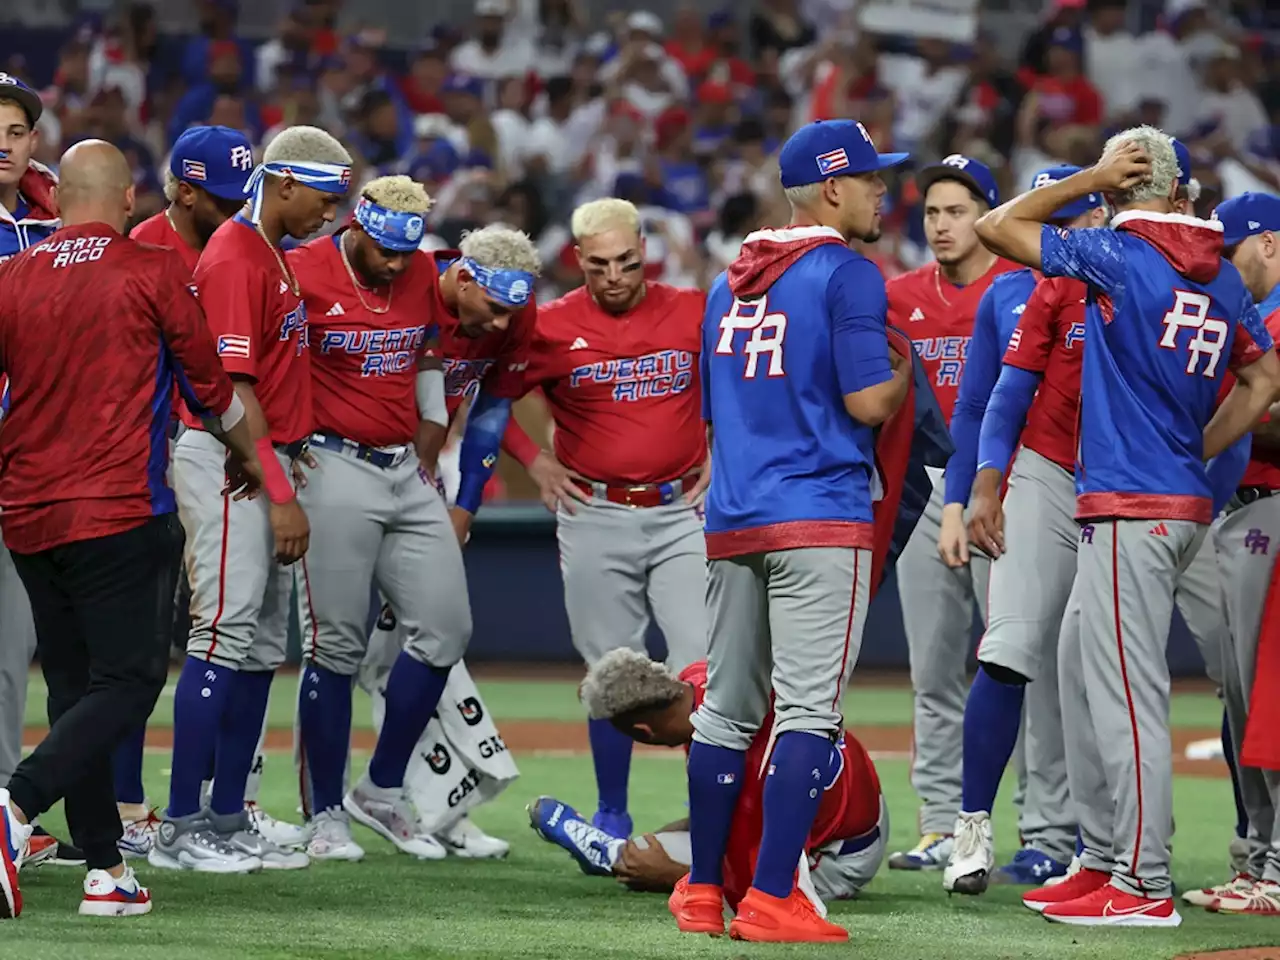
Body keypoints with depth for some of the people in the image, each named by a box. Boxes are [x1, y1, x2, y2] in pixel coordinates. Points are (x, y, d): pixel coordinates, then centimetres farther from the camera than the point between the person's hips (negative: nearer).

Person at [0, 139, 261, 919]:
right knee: (128, 681, -5)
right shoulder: (153, 272, -3)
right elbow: (209, 385, 5)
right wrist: (248, 455, 23)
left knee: (75, 686, 12)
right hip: (121, 515, -5)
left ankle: (106, 869, 10)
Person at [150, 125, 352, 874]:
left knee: (263, 649, 10)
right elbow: (233, 390, -20)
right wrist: (280, 495, -21)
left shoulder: (271, 254, 17)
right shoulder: (236, 260, -15)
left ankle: (228, 822, 14)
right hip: (229, 465, -10)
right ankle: (181, 830, -10)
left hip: (266, 462, 10)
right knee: (225, 637, -11)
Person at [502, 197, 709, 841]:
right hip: (595, 518, 0)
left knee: (701, 666, -8)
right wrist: (535, 462, 2)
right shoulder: (552, 327, -1)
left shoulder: (695, 313, 1)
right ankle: (611, 815, 16)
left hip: (683, 513, 0)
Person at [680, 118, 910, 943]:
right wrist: (906, 371, 5)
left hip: (732, 524, 7)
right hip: (820, 519, -7)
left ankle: (705, 892, 17)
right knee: (808, 712, -8)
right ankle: (771, 901, -14)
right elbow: (868, 402, -13)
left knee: (727, 711, 13)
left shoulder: (729, 283, 16)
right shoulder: (847, 273, -7)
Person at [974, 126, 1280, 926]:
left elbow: (998, 227, -3)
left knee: (1127, 689, -8)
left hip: (1131, 507, -9)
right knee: (1080, 674, 16)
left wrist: (1093, 177, 1)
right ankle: (1103, 862, 20)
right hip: (1184, 501, 9)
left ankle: (1144, 886, -9)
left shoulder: (1120, 255, -10)